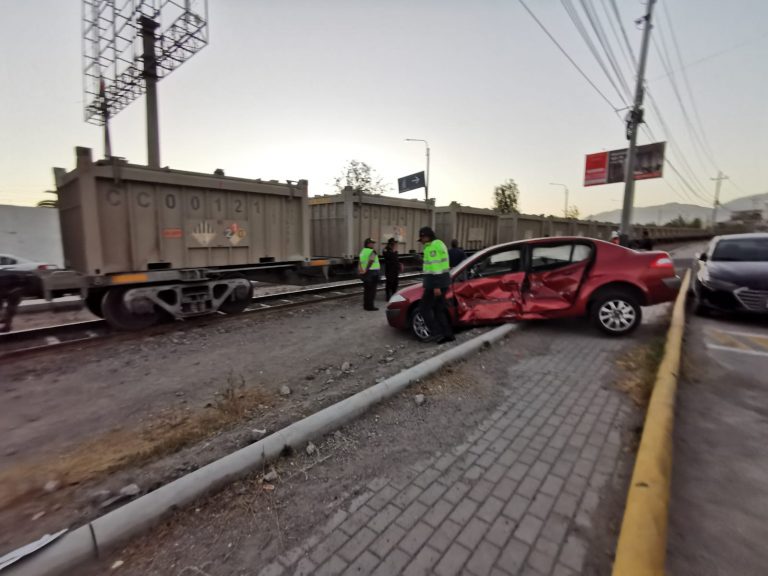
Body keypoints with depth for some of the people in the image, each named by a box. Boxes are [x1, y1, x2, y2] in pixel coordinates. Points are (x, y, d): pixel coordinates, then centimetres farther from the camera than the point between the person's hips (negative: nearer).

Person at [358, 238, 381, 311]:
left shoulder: (362, 251, 12)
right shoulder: (372, 252, -11)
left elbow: (359, 261, 3)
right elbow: (370, 262, -23)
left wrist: (361, 270, -3)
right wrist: (366, 270, -20)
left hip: (365, 273, 8)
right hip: (373, 272, -8)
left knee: (367, 290, 15)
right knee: (372, 290, -3)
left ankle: (366, 305, 20)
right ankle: (370, 306, -2)